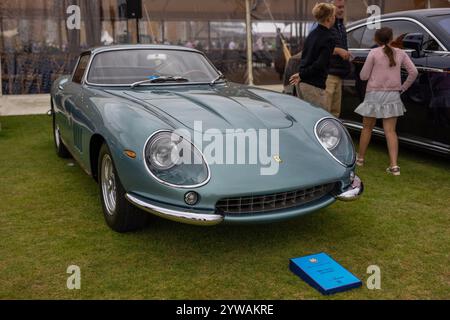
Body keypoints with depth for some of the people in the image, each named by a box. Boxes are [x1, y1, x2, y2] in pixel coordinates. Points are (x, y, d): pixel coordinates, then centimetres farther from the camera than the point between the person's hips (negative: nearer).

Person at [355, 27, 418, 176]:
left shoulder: (374, 53, -6)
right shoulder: (400, 53, 3)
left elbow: (363, 76, -4)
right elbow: (413, 72, 1)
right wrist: (403, 88, 10)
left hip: (374, 94, -2)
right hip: (392, 96, 2)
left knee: (367, 128, 13)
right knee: (390, 131, 2)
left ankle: (360, 158, 25)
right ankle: (394, 165, -5)